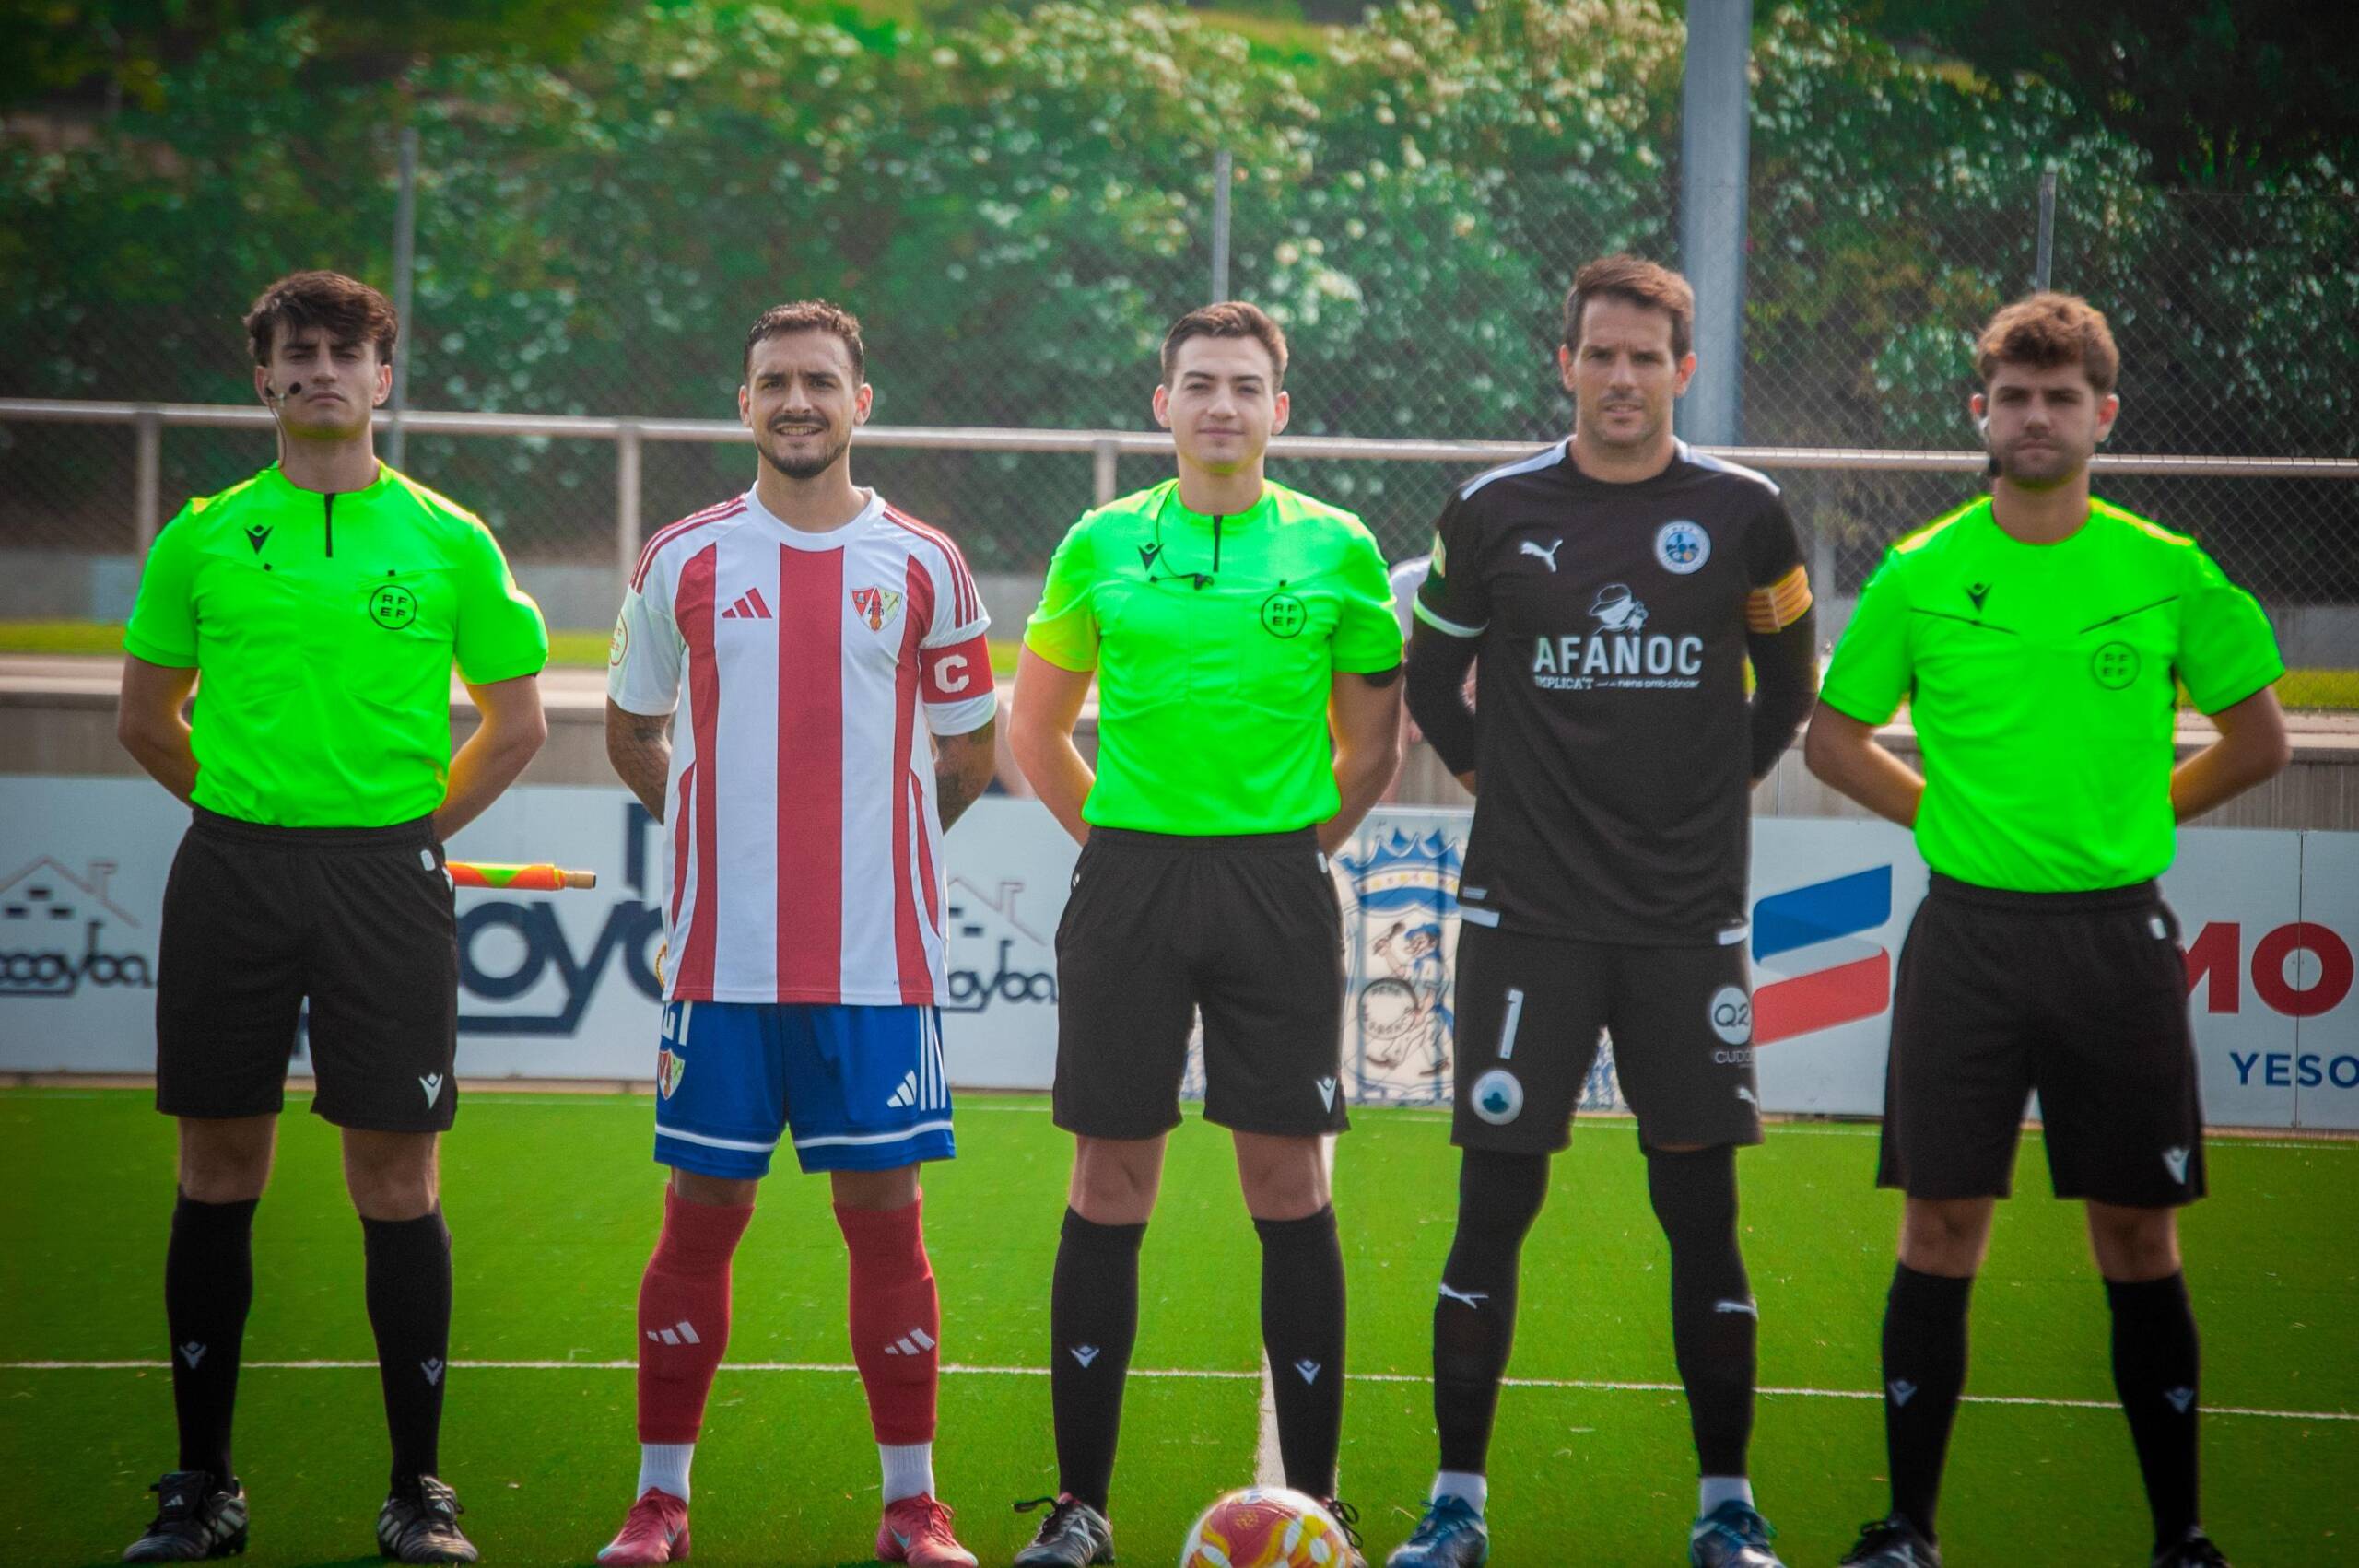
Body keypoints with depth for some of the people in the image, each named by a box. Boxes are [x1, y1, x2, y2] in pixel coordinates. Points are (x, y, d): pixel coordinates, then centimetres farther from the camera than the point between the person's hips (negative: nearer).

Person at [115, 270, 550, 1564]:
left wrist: (415, 821, 6)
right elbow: (146, 717, 16)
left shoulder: (446, 543, 3)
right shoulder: (203, 537, 6)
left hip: (388, 875, -1)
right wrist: (249, 810, 10)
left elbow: (516, 720, 12)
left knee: (398, 1186, -1)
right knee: (217, 1179, 4)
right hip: (229, 870, 1)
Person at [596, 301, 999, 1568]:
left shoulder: (923, 568, 4)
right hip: (722, 960, 0)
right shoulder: (683, 560, 5)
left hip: (877, 961, 0)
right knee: (701, 1212, 4)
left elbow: (965, 758, 15)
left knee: (885, 1212, 2)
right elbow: (630, 735, 19)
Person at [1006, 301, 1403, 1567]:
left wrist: (1293, 845, 5)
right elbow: (1035, 727, 14)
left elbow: (1373, 739, 12)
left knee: (1289, 1187, 0)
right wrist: (1118, 836, 7)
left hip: (1278, 883, -1)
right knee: (1109, 1186, 2)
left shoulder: (1334, 549, 4)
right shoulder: (1102, 546, 6)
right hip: (1127, 881, 1)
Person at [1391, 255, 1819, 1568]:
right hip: (1526, 913, 0)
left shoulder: (1744, 513, 2)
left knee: (1702, 1211, 3)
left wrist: (1721, 786, 9)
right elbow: (1433, 679, 16)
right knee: (1495, 1202, -1)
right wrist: (1503, 785, 9)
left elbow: (1787, 684, 17)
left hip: (1689, 916, 0)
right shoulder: (1494, 512, 2)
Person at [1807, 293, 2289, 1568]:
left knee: (2138, 1240, 3)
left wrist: (2140, 809, 5)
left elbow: (2258, 737, 11)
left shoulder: (2167, 573, 1)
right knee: (1941, 1232, 1)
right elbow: (1833, 736, 12)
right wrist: (1943, 810, 3)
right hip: (1968, 930, 0)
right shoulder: (1920, 576, 2)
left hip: (2118, 933, 0)